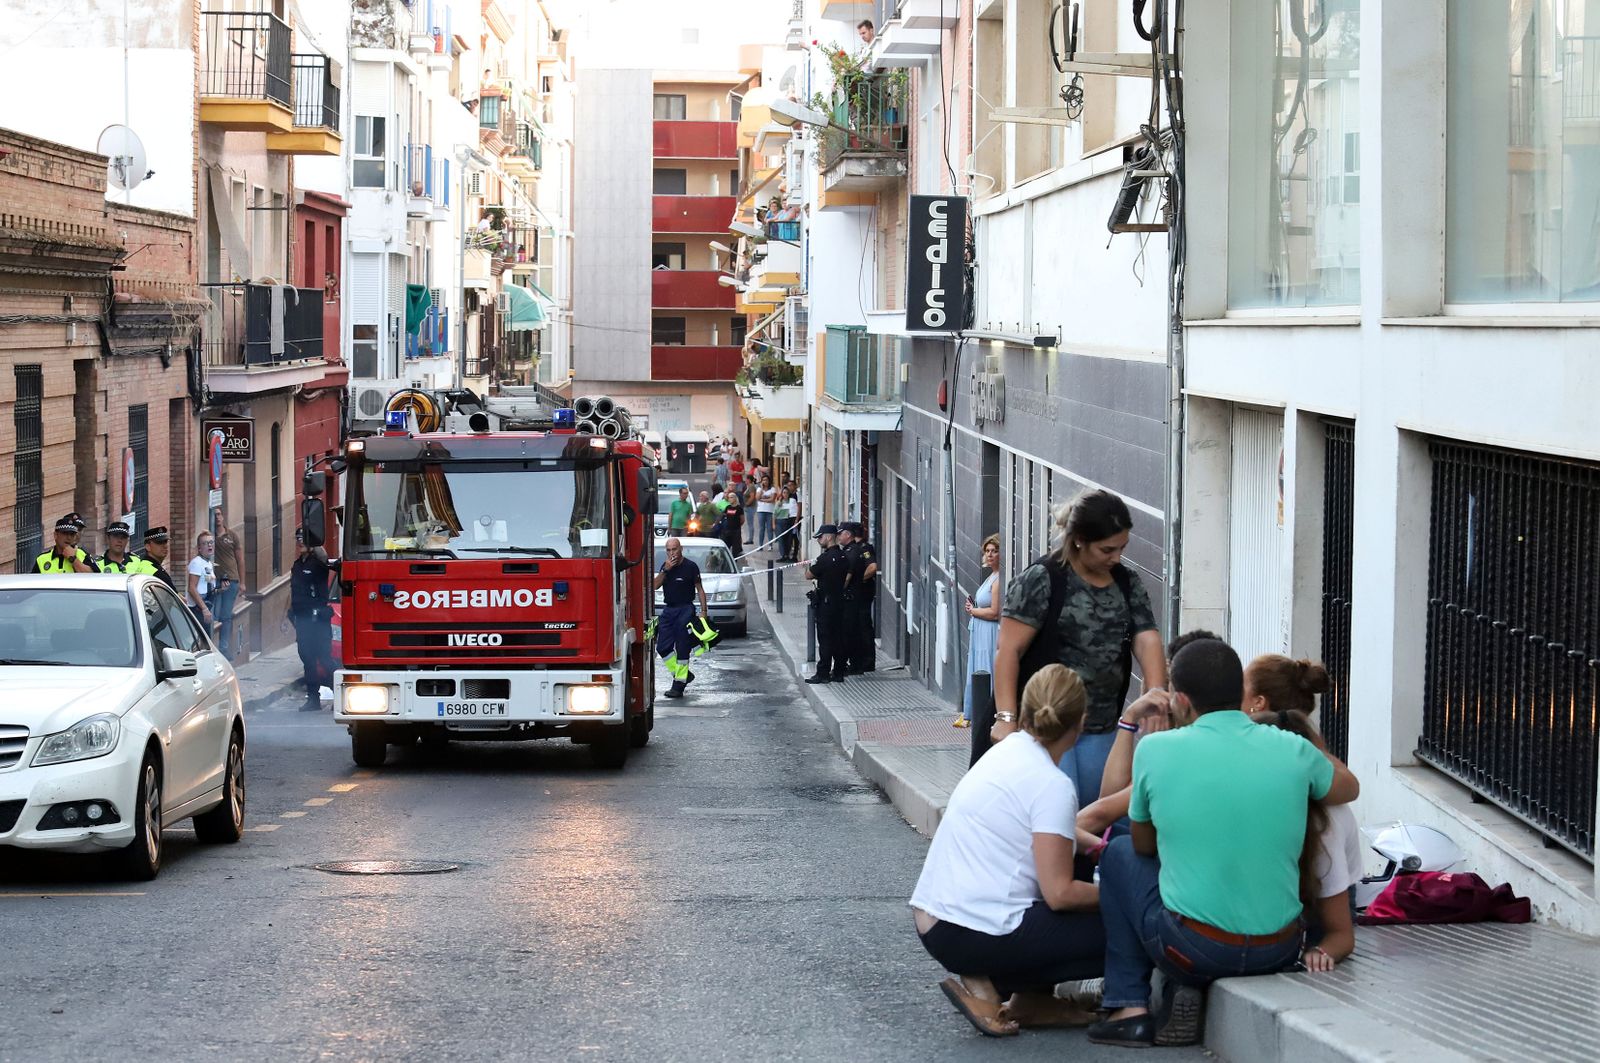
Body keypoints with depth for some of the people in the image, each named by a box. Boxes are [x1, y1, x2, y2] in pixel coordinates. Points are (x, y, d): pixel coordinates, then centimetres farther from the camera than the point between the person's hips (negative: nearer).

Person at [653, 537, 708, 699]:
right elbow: (656, 585, 2)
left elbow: (700, 589, -4)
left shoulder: (690, 567, -6)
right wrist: (665, 570, -12)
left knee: (682, 649, -6)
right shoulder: (666, 565, 10)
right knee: (663, 647, 1)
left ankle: (679, 685, -4)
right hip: (668, 609, 6)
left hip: (685, 609, -6)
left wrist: (703, 610, -10)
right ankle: (685, 674, 15)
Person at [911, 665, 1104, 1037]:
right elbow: (1059, 894, -15)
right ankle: (992, 986, 0)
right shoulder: (1053, 786, -14)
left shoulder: (1007, 751, 10)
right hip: (978, 934, -9)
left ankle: (1031, 998, 14)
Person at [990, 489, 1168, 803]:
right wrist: (1006, 718, -20)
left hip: (1101, 728, 6)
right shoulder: (1042, 580, -8)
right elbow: (1008, 651, -11)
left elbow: (1147, 640, -1)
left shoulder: (1128, 583, 10)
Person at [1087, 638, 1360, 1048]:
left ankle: (1130, 1007, 16)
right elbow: (1349, 788, 20)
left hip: (1194, 952, -2)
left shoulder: (1155, 750, -9)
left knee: (1119, 854, 24)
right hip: (1279, 952, 3)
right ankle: (1190, 997, 13)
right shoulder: (1293, 751, -5)